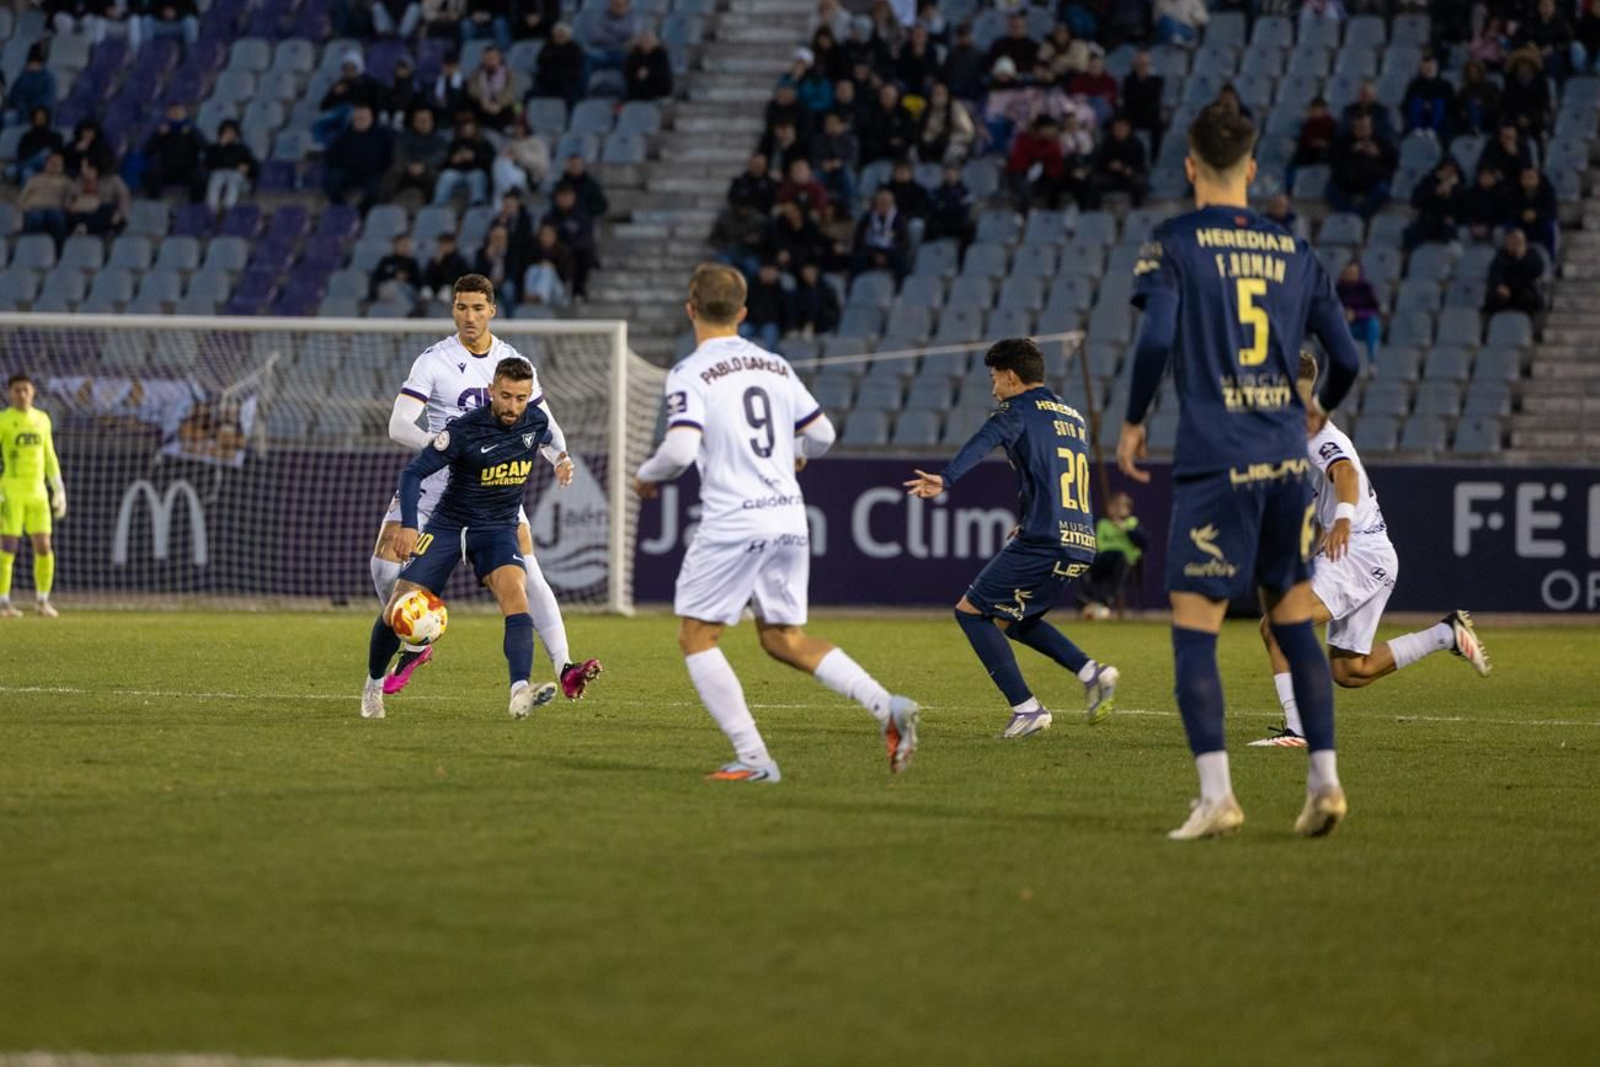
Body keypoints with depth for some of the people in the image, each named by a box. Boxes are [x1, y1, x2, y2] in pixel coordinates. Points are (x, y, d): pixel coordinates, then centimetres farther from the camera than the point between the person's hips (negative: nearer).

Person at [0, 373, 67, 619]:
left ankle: (43, 601, 10)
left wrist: (59, 490, 15)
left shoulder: (42, 419, 12)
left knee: (44, 547, -1)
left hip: (37, 492, 4)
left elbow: (49, 457, 19)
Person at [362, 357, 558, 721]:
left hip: (498, 529, 2)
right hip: (448, 524, -2)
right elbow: (414, 472, -20)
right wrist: (409, 525, -31)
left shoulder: (537, 423, -6)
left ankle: (520, 692, -42)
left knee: (515, 592, -28)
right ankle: (374, 684, 23)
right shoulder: (463, 430, -20)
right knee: (399, 609, -6)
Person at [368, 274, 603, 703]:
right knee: (385, 557, -11)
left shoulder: (515, 363, 1)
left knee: (526, 568, -16)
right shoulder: (434, 361, -9)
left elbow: (543, 423, 12)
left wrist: (560, 457, -9)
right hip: (437, 478, -1)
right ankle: (415, 644, 15)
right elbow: (398, 426, -18)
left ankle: (564, 669, -19)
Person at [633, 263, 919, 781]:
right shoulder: (775, 366, 11)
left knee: (696, 637, 6)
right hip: (789, 515, 6)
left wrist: (647, 476, 2)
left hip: (732, 522, -6)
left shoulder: (690, 374, -7)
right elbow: (822, 433, 15)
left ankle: (753, 758, -2)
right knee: (784, 637, 16)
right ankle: (886, 706, -2)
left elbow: (681, 448, -19)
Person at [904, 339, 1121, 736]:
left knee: (970, 611, 3)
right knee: (1013, 619, 25)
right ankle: (1092, 673, 7)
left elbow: (982, 444, -24)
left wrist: (945, 479, -40)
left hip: (1043, 541, -8)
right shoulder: (1074, 418, 22)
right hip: (1081, 544, 8)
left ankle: (1026, 708, -7)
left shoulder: (1020, 411, -2)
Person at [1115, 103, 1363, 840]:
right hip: (1286, 461, 5)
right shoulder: (1292, 252, 10)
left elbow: (1156, 337, -17)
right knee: (1294, 622, 14)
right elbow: (1346, 358, 11)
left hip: (1214, 462, -5)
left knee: (1193, 630, -1)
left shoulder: (1172, 245, -3)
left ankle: (1216, 795, -10)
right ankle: (1324, 779, 9)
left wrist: (1133, 423, -3)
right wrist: (1318, 413, 32)